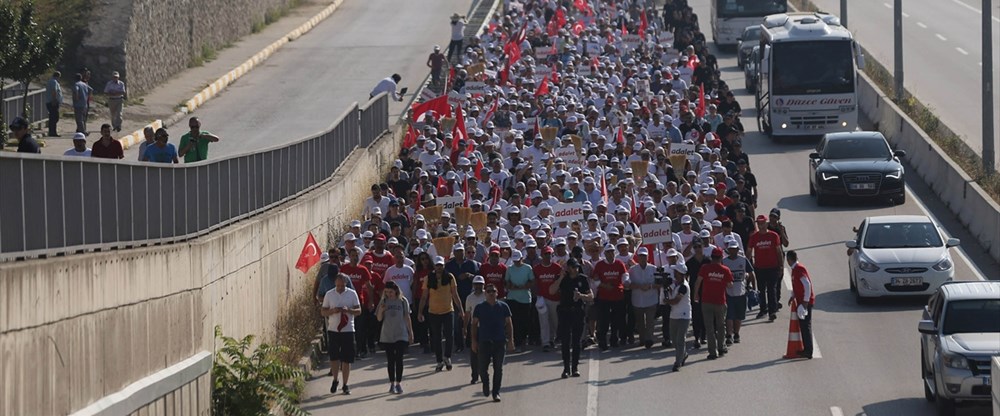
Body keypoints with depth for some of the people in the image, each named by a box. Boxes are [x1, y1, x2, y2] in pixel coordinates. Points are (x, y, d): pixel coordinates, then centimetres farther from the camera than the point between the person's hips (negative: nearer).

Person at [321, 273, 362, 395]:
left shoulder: (352, 294, 2)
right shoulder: (329, 295, 4)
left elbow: (358, 311, 3)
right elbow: (323, 311, 6)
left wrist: (348, 310, -17)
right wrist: (332, 311, -15)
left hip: (348, 330, -1)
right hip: (333, 329, 1)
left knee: (346, 359, 1)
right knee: (333, 357, -2)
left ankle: (345, 385, 10)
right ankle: (335, 380, 19)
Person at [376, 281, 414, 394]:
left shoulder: (403, 301, 0)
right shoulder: (384, 301, 1)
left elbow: (407, 317, 6)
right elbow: (379, 319, 2)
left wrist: (410, 333, 8)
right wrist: (381, 310, -19)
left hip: (401, 335, -1)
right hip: (387, 337, 1)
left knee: (399, 359, -6)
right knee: (390, 360, 5)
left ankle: (398, 383, 0)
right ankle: (392, 384, 13)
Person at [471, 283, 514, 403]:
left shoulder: (503, 307, 6)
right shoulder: (480, 308, 4)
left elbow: (509, 324, 9)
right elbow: (474, 324, 7)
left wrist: (510, 340, 3)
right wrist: (474, 341, 0)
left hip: (500, 342, 0)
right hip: (484, 342, 0)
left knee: (498, 368, 0)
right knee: (482, 368, -2)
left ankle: (496, 392, 7)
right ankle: (485, 384, 28)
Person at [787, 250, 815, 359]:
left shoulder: (799, 269, -17)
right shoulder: (795, 269, 13)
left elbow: (807, 285, -23)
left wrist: (805, 301, -22)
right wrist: (793, 296, 15)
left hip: (805, 302, -10)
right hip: (801, 302, 10)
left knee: (806, 326, -8)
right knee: (803, 326, 13)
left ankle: (808, 351, -7)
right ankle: (806, 350, 18)